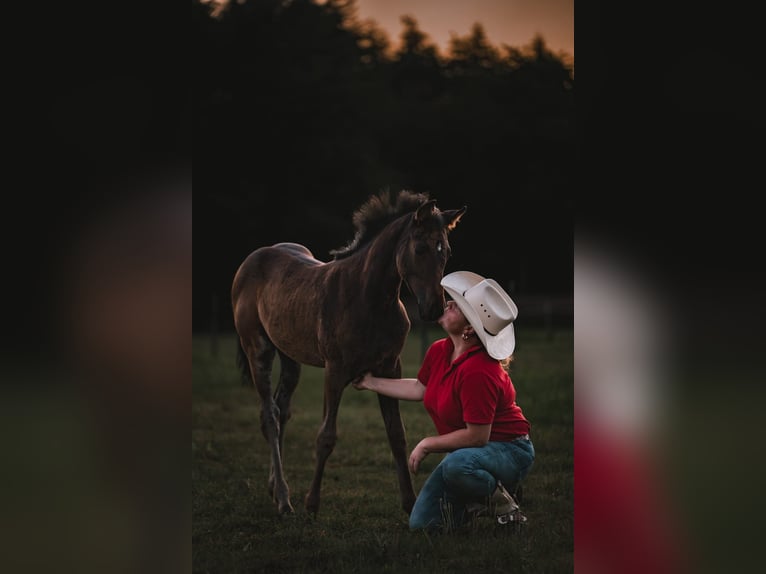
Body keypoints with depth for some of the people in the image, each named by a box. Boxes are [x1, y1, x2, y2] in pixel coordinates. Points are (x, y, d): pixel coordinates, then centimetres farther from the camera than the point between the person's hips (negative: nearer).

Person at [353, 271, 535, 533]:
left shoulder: (477, 371, -32)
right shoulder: (439, 351, -3)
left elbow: (477, 436, -28)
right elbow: (420, 388, 18)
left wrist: (427, 444, -16)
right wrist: (371, 382, 24)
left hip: (507, 452, -8)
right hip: (466, 451, 8)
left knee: (457, 466, -42)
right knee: (422, 524, -2)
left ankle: (501, 501, -12)